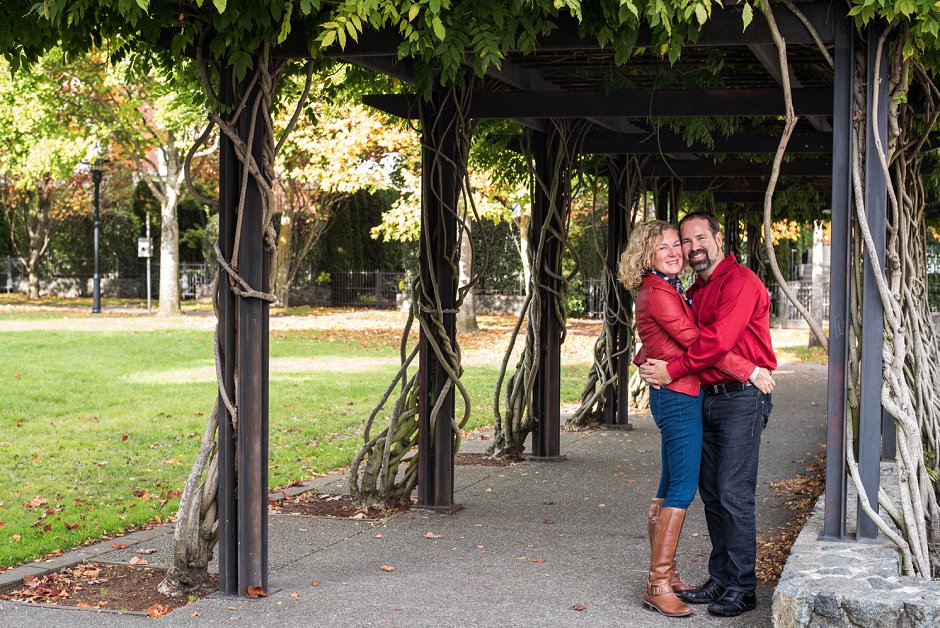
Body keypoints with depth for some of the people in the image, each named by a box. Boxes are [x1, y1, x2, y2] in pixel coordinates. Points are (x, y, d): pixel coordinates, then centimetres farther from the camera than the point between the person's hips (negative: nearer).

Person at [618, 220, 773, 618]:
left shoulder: (670, 290, 16)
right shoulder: (657, 292, -14)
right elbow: (695, 341, -18)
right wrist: (747, 371, -15)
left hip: (676, 396, 10)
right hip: (678, 396, -10)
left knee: (669, 489, 13)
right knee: (682, 490, -11)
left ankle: (665, 574, 21)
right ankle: (658, 586, -10)